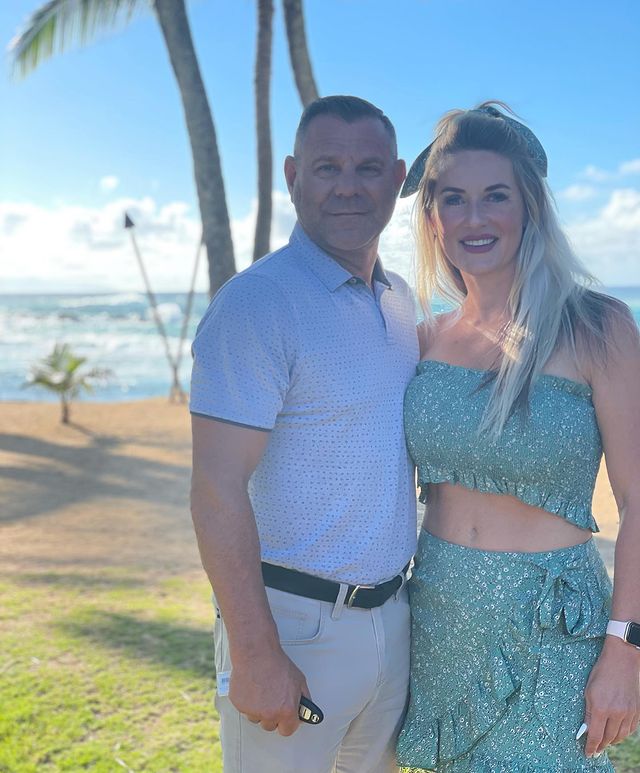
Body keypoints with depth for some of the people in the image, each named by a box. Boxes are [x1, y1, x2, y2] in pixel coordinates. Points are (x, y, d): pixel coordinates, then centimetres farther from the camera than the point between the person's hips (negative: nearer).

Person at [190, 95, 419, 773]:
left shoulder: (401, 300, 8)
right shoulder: (256, 303, -17)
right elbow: (217, 490, -21)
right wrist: (255, 655, -22)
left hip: (391, 614, 8)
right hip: (294, 626, -7)